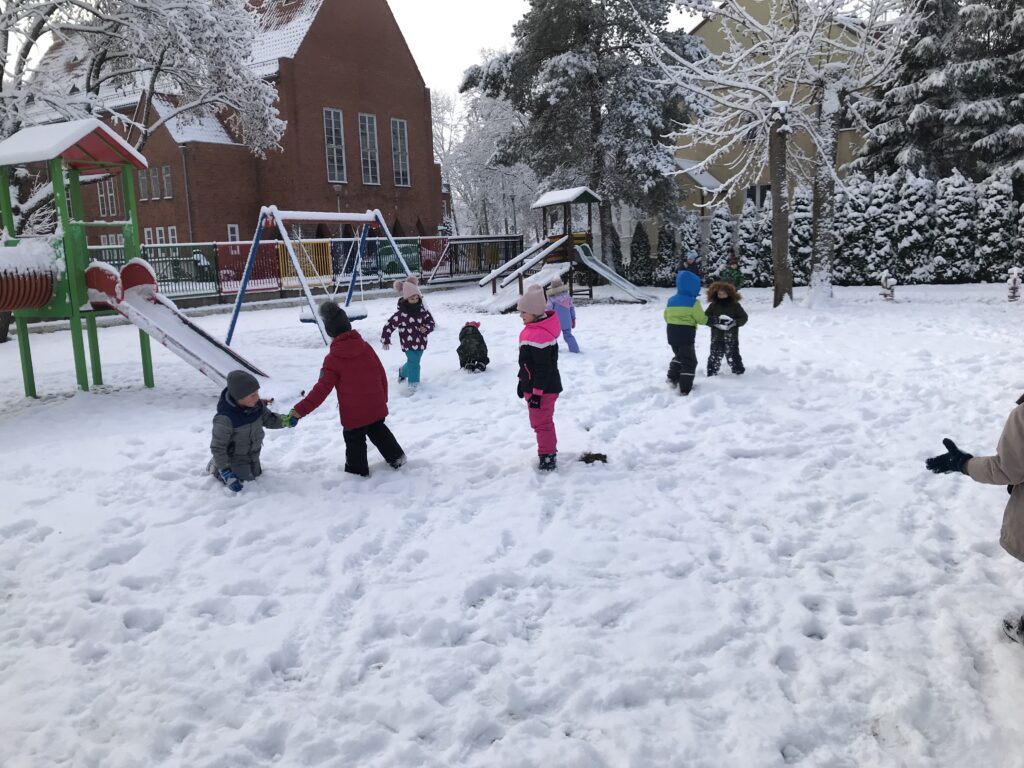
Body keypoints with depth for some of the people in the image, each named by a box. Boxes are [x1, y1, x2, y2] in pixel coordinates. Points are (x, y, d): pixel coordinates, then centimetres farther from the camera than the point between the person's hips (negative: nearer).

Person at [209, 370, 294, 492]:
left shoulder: (257, 405, -20)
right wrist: (225, 471, -26)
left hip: (253, 454, 7)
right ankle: (215, 467, 20)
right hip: (234, 458, -7)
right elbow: (218, 447, -26)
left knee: (256, 475, 25)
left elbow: (268, 419, -2)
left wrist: (284, 420, -24)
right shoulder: (224, 418, -37)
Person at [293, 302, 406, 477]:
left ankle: (358, 470, 27)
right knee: (379, 431, 27)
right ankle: (396, 456, 35)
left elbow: (322, 389, -21)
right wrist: (383, 398, 19)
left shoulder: (333, 359, -17)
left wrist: (301, 410, -20)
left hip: (354, 413, -5)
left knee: (354, 440, 16)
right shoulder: (366, 347, -4)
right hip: (376, 407, 5)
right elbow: (382, 375, 3)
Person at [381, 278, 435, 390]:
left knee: (414, 362, 18)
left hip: (420, 342, 5)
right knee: (413, 362, -11)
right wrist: (385, 340, -8)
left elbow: (431, 321, 8)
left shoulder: (422, 310, -3)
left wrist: (426, 328, -14)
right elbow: (389, 325, -11)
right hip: (409, 343, -5)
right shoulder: (401, 314, -17)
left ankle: (403, 372, 46)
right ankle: (413, 383, 2)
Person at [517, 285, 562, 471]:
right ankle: (549, 452, 35)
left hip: (543, 389, -11)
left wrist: (537, 392, -22)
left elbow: (543, 368, -25)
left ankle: (547, 457, 10)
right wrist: (521, 381, 21)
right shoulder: (533, 329, 7)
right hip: (532, 386, 11)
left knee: (542, 423, 0)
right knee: (542, 421, 21)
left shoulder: (540, 335, -26)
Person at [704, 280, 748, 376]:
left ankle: (739, 372, 18)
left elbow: (744, 318, 1)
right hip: (717, 337, 1)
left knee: (732, 356, 4)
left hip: (731, 337, -1)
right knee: (715, 356, 1)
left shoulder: (735, 305, 0)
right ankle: (712, 373, 11)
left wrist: (734, 322, -18)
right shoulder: (713, 306, 2)